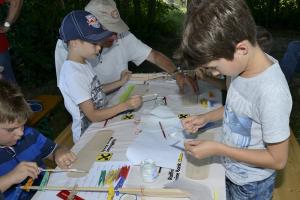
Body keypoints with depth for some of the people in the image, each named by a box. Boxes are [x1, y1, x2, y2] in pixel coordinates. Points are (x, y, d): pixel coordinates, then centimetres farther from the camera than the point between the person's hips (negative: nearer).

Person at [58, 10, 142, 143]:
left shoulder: (84, 63, 1)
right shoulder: (73, 74, -25)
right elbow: (93, 116, -24)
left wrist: (120, 82, 6)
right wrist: (125, 105, -30)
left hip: (101, 121, 8)